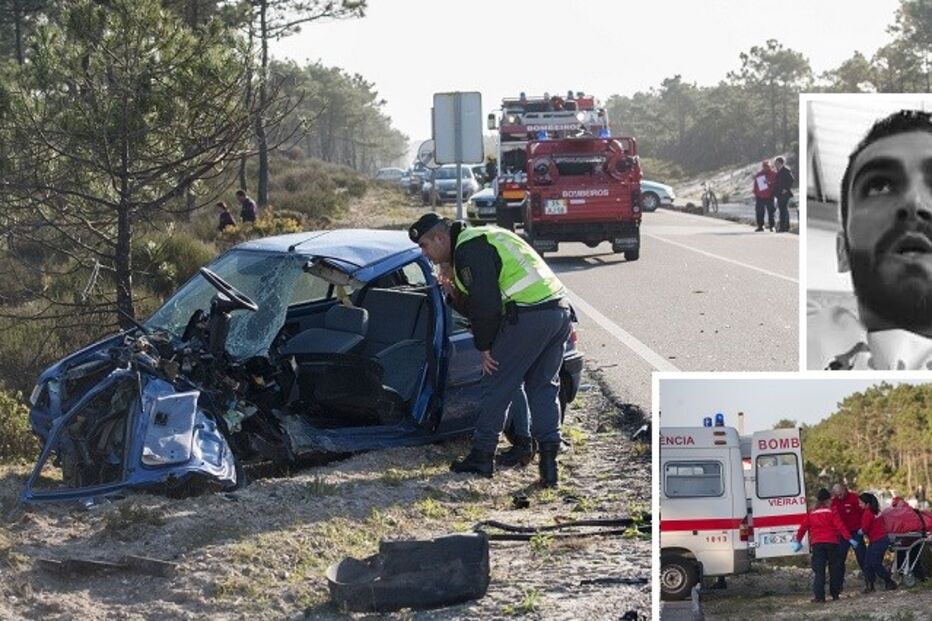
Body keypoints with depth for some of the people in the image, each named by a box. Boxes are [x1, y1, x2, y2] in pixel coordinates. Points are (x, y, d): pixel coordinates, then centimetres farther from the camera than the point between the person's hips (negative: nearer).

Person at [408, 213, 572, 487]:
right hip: (560, 310, 10)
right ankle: (548, 459, 5)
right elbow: (476, 306, 26)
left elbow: (486, 307, -14)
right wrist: (454, 292, 12)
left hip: (529, 316, -10)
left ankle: (481, 457, 11)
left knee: (497, 387, 3)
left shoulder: (468, 249, -6)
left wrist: (485, 347, -4)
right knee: (544, 387, 13)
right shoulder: (483, 239, 26)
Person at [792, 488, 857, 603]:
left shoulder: (811, 514, 11)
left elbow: (803, 527, 15)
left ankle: (819, 595, -15)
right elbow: (840, 526, -8)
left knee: (819, 570, -2)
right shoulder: (831, 512, -2)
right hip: (831, 542, -2)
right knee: (834, 569, 12)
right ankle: (835, 594, 14)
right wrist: (849, 538, -6)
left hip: (816, 544, 2)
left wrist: (798, 540, 27)